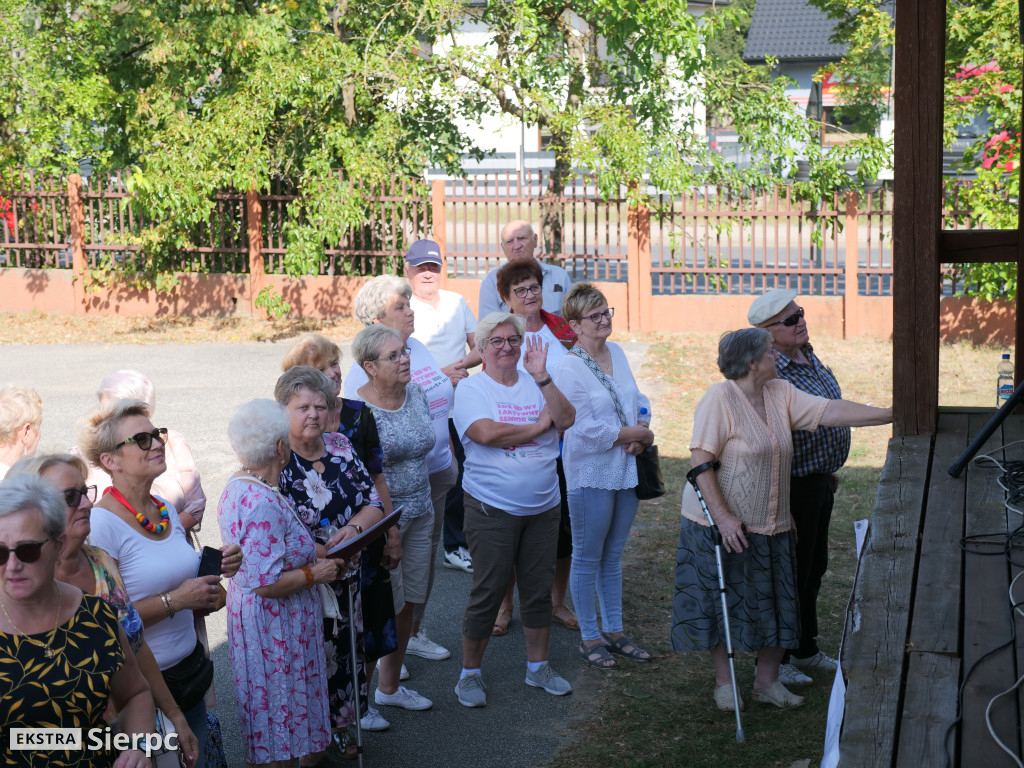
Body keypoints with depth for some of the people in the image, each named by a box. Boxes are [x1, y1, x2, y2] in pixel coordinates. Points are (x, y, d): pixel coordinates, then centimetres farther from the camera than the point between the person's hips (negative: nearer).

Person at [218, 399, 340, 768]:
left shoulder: (236, 487, 4)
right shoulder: (265, 505, -27)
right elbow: (266, 584, -29)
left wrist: (312, 555, 12)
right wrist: (315, 574, -15)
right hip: (274, 625, -10)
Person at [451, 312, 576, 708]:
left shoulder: (535, 384, 8)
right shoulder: (471, 388, -5)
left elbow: (566, 420, -6)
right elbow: (486, 433, -21)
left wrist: (542, 377, -15)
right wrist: (537, 427, -11)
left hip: (543, 507, 5)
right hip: (493, 508, -5)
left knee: (539, 589, 12)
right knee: (488, 592, 0)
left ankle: (538, 666, 27)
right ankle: (470, 673, 14)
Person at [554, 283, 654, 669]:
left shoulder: (617, 353, 8)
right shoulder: (568, 369, -15)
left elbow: (638, 401, 13)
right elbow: (588, 429, -20)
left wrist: (641, 432, -8)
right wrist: (641, 434, -13)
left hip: (627, 469, 7)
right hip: (591, 474, -7)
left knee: (613, 556, 16)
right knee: (588, 558, 4)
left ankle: (615, 631, 27)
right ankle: (590, 637, 15)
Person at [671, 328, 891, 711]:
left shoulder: (782, 394, 5)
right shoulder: (719, 398, -16)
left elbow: (831, 411, 1)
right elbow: (700, 462, -19)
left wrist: (894, 414, -5)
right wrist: (723, 517, -23)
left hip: (770, 526, 7)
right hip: (721, 524, -7)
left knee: (775, 606, 11)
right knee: (723, 604, 4)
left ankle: (767, 682, 25)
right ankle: (724, 683, 19)